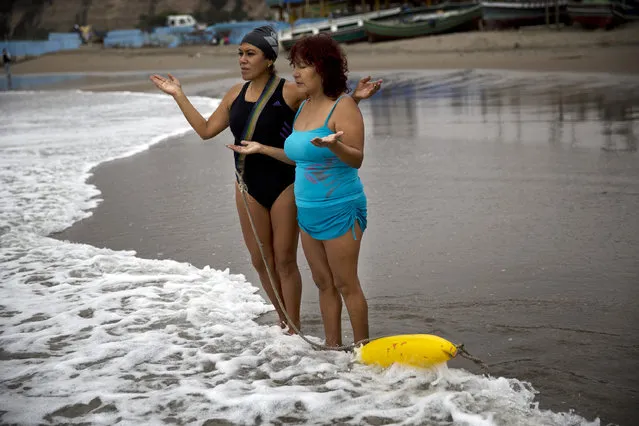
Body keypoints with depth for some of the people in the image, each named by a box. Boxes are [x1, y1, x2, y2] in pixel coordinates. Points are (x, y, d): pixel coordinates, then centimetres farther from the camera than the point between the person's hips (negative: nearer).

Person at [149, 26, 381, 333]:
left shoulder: (289, 92, -13)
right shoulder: (236, 94, 4)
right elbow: (206, 130, 12)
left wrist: (355, 98, -25)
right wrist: (178, 95, 12)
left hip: (284, 184, -5)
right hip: (248, 187, 5)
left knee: (284, 260, 1)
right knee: (261, 261, 11)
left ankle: (294, 331, 12)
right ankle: (283, 322, 29)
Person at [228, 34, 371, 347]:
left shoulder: (343, 106, -13)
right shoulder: (303, 107, 11)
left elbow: (357, 159, -20)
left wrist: (334, 145, -39)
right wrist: (261, 149, 19)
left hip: (339, 211, -8)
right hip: (308, 212, 8)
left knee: (346, 285, -2)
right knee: (323, 283, 13)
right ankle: (332, 347, 22)